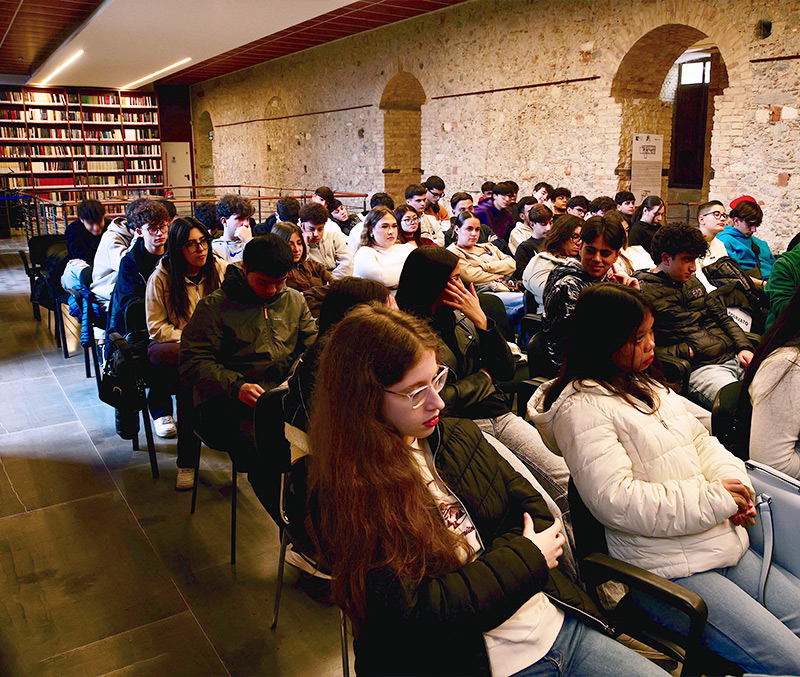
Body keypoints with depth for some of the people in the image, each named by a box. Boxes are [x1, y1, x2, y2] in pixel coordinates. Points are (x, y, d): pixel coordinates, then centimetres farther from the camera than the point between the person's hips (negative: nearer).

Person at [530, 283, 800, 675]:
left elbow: (702, 441, 19)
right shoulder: (582, 408, -16)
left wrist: (734, 485, -3)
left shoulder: (649, 388, 13)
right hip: (669, 569, -9)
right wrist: (714, 499, -18)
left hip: (727, 547, 9)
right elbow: (616, 502, -24)